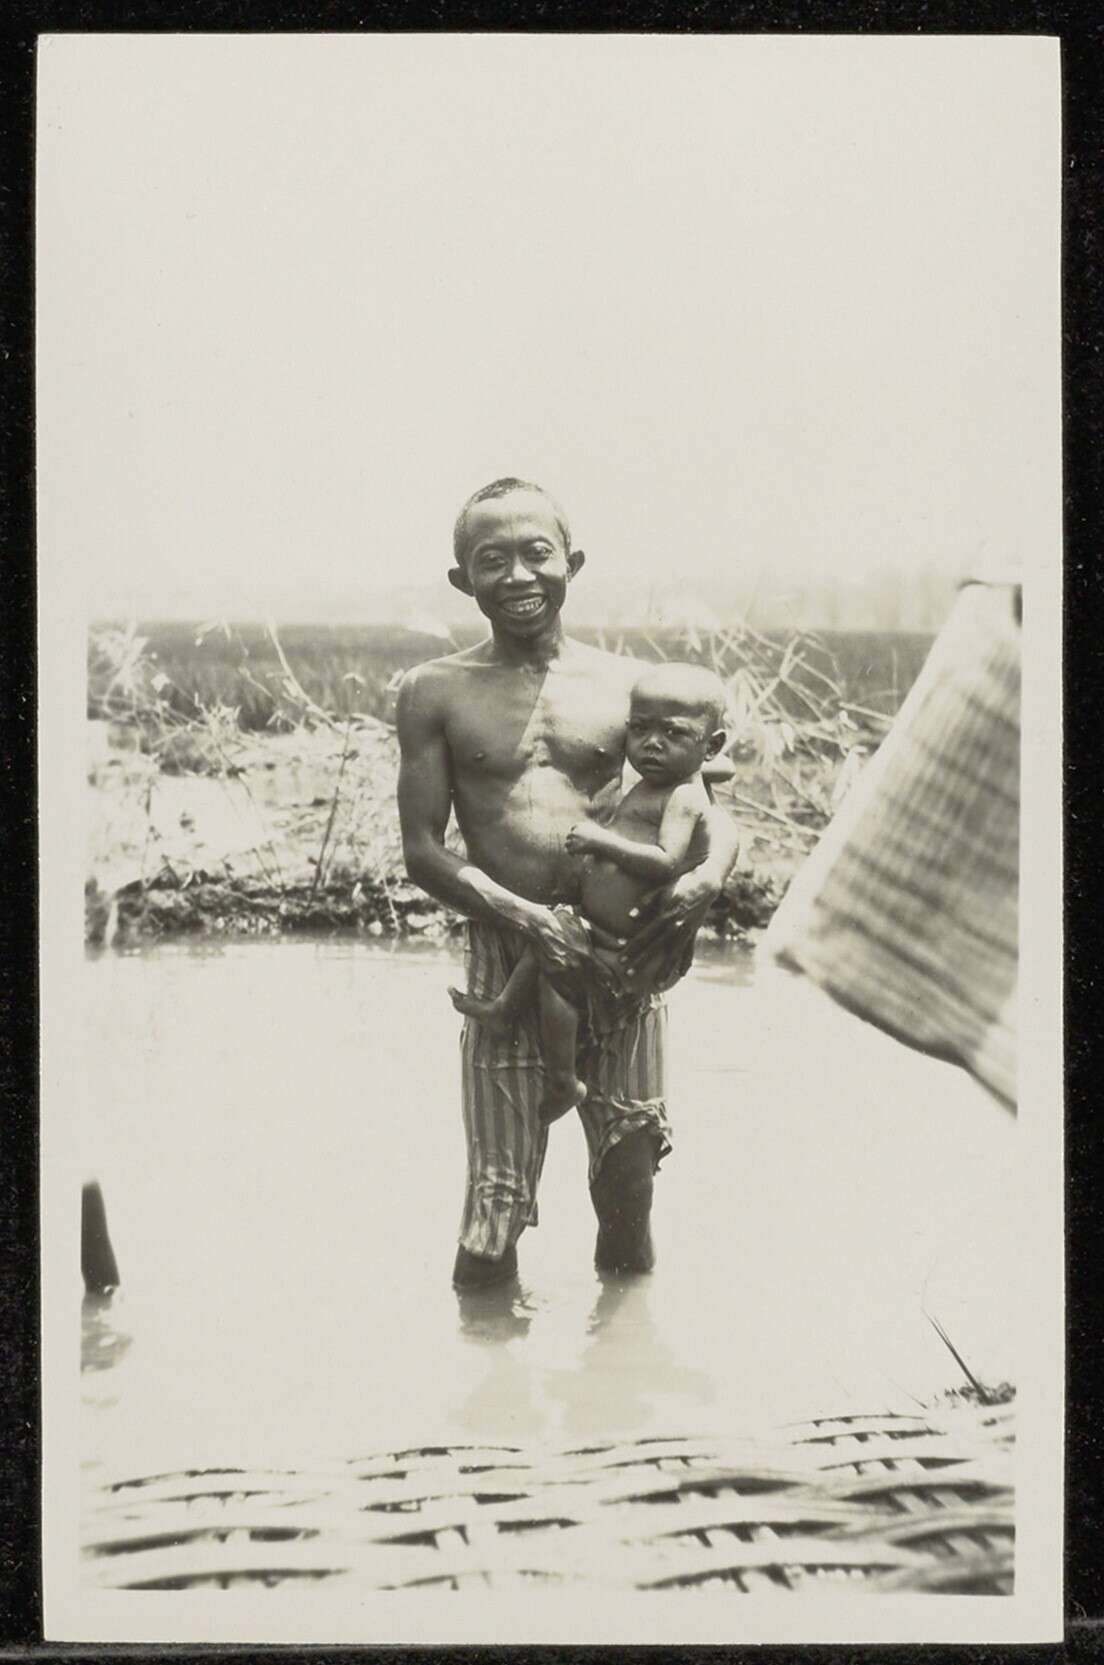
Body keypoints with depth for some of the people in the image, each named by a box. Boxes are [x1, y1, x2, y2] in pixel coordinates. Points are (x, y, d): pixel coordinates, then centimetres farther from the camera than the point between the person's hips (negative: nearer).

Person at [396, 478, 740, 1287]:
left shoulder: (625, 684, 7)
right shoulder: (436, 692, 3)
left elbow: (709, 800, 9)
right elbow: (423, 849, -1)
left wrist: (709, 874, -15)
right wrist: (518, 916, -18)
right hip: (509, 955, -1)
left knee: (628, 1186, 8)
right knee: (495, 1204, -2)